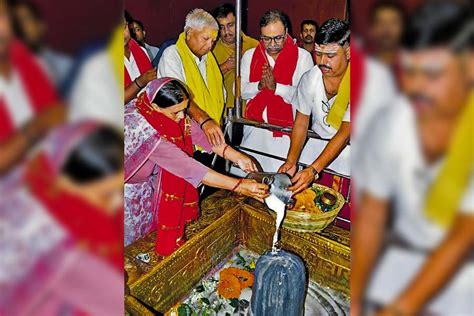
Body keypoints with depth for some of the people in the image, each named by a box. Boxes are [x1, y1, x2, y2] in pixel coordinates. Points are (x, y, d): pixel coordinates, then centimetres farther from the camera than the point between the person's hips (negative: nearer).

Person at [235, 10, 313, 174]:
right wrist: (259, 86, -13)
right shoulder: (249, 55, 10)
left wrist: (276, 87, -21)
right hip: (254, 128, 3)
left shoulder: (302, 57, -1)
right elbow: (239, 90, 4)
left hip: (285, 131, -3)